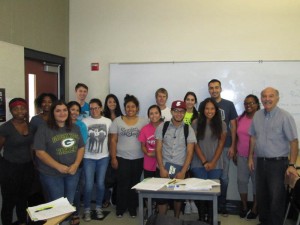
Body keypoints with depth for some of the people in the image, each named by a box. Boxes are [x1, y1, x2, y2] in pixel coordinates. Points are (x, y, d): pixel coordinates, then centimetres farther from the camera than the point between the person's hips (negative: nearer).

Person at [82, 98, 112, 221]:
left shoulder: (108, 121, 1)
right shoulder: (85, 121, -6)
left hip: (103, 157, 2)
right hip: (88, 158, -2)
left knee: (100, 184, 8)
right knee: (88, 185, -1)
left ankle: (98, 207, 27)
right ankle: (87, 210, 16)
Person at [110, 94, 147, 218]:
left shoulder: (143, 121, 2)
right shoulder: (117, 121, 0)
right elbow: (113, 141, 0)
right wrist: (113, 158, -4)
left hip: (138, 158, 1)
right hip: (122, 158, -1)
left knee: (135, 184, 9)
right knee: (122, 184, 3)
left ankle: (132, 208, 24)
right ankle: (120, 208, 19)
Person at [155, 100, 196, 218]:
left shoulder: (188, 129, -2)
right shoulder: (162, 127, -1)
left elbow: (190, 152, -5)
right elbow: (158, 149, -2)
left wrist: (183, 171, -13)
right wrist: (162, 168, -11)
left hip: (180, 169, 1)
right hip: (163, 168, 0)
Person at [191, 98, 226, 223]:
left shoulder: (221, 124, 3)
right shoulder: (196, 123, 0)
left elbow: (221, 144, 0)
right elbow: (195, 144, -3)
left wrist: (213, 162, -8)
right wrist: (204, 162, -9)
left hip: (216, 165, 1)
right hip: (199, 164, -1)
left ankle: (211, 218, 16)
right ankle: (201, 218, 15)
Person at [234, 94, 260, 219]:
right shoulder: (240, 118, 9)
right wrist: (235, 152, 12)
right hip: (241, 156, 5)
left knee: (256, 181, 5)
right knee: (241, 180, 9)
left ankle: (255, 208, 20)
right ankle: (244, 206, 26)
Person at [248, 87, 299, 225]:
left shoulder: (285, 117, -11)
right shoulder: (257, 116, 5)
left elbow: (294, 141, -11)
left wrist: (291, 165, -14)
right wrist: (251, 157, 13)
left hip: (278, 163, -5)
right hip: (261, 162, 5)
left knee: (276, 199, 1)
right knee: (261, 196, 16)